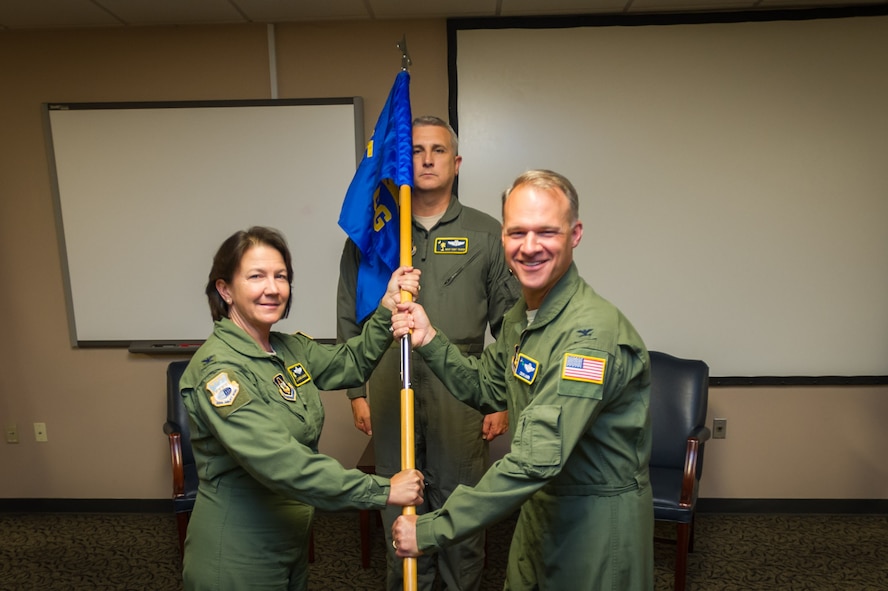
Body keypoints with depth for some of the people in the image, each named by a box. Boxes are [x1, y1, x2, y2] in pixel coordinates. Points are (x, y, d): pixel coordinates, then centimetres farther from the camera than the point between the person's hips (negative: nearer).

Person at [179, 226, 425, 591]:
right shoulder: (217, 368, -25)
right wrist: (382, 490, -30)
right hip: (237, 559, -7)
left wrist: (387, 308, -10)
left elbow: (351, 365, 5)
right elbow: (279, 462, -32)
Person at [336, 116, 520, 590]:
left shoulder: (486, 234, 3)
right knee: (399, 512, 13)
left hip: (461, 390, -1)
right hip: (391, 390, 1)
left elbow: (508, 324, 4)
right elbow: (350, 320, 8)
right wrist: (357, 393, 6)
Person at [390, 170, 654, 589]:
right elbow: (484, 388, 9)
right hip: (540, 506, 8)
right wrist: (429, 341, -7)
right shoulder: (520, 315, 0)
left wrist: (431, 531, -28)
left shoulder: (592, 333, -31)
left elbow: (537, 460, -34)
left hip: (598, 519, -8)